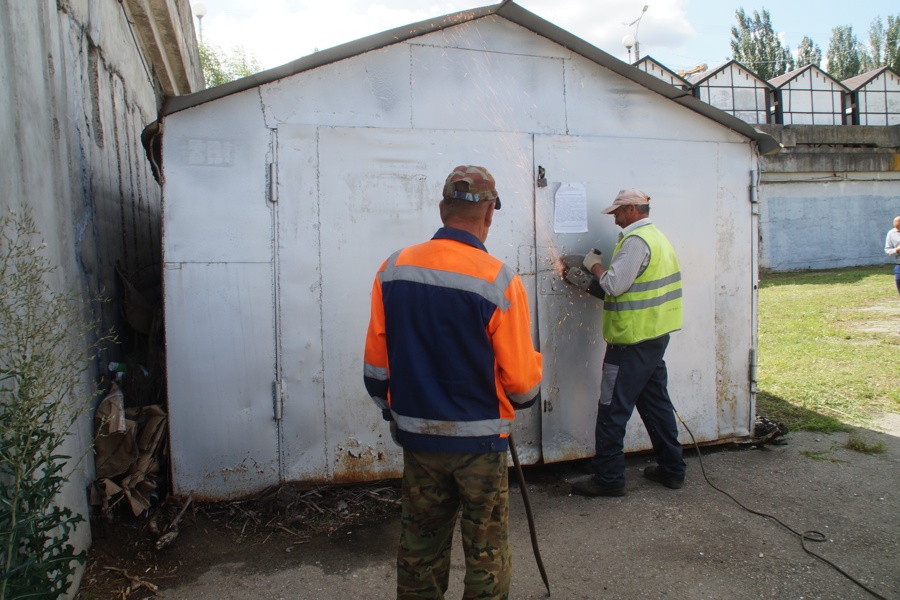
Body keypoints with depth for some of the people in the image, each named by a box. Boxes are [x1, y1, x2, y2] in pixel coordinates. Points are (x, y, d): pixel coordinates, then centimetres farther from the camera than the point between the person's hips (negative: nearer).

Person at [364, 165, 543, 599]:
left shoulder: (393, 270, -6)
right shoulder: (497, 279, -17)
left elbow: (376, 362, 0)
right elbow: (522, 378, -13)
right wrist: (527, 396, 10)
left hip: (417, 435, 4)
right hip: (480, 439, -3)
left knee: (420, 549, 19)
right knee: (486, 553, 14)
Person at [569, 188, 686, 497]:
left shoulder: (636, 241, -16)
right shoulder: (658, 237, 16)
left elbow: (614, 285, -21)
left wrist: (594, 265, -4)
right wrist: (602, 270, 11)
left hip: (632, 341, -10)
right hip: (657, 335, 10)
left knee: (612, 410, -3)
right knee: (656, 403, 18)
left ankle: (607, 477, 5)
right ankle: (671, 469, 27)